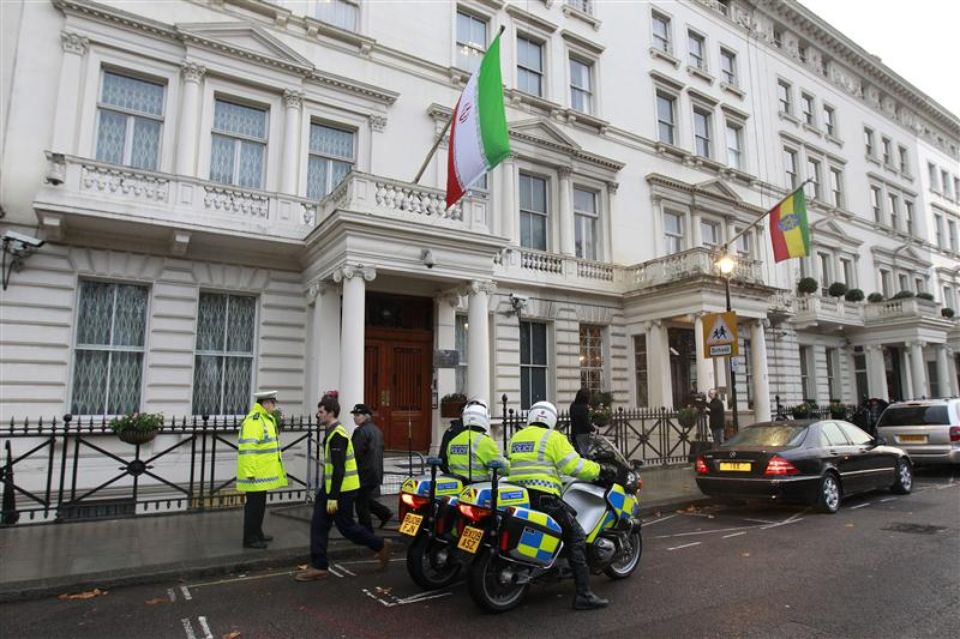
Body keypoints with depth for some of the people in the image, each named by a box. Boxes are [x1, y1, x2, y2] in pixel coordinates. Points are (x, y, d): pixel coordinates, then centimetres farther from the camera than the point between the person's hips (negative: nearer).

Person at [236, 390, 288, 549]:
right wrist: (250, 472, -26)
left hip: (263, 472, 10)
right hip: (256, 474, -10)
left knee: (260, 505, 18)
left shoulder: (266, 418, 14)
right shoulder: (253, 420, -19)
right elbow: (247, 448, -25)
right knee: (253, 506, -1)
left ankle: (257, 533, 29)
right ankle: (250, 538, 9)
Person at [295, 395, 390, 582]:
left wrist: (333, 497, -23)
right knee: (319, 525, 7)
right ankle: (319, 566, 13)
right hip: (331, 488, 10)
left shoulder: (337, 435, -20)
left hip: (342, 491, -10)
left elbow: (339, 469, -24)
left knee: (346, 526, 2)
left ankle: (380, 546, 18)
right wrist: (327, 493, 23)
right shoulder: (333, 433, 13)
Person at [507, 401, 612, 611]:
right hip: (543, 497, -7)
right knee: (576, 537, 0)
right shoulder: (552, 437, -2)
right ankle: (583, 595, -6)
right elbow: (574, 466, -9)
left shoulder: (516, 437, 17)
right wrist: (598, 469, 5)